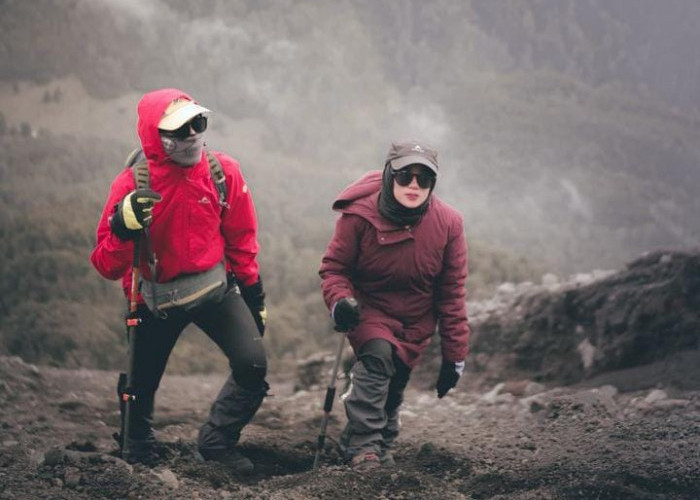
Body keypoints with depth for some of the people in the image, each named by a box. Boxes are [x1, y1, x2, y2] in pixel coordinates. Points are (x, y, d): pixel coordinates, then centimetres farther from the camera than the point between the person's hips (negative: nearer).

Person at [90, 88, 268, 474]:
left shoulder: (223, 172, -13)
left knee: (252, 365, -15)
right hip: (156, 299, -1)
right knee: (142, 383, 11)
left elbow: (240, 239, 4)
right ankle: (139, 453, 41)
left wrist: (253, 293, 10)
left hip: (215, 288, 2)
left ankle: (217, 441, 9)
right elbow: (107, 266, -19)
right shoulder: (132, 185, -21)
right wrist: (123, 228, -38)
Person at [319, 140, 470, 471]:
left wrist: (454, 354, -6)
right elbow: (333, 267, -10)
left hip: (416, 322, 3)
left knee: (394, 385, 9)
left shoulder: (448, 223, -16)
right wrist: (339, 300, -33)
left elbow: (452, 293, -8)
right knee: (377, 354, -29)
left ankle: (381, 444, 36)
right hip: (368, 309, -3)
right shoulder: (359, 216, -23)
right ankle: (363, 446, -24)